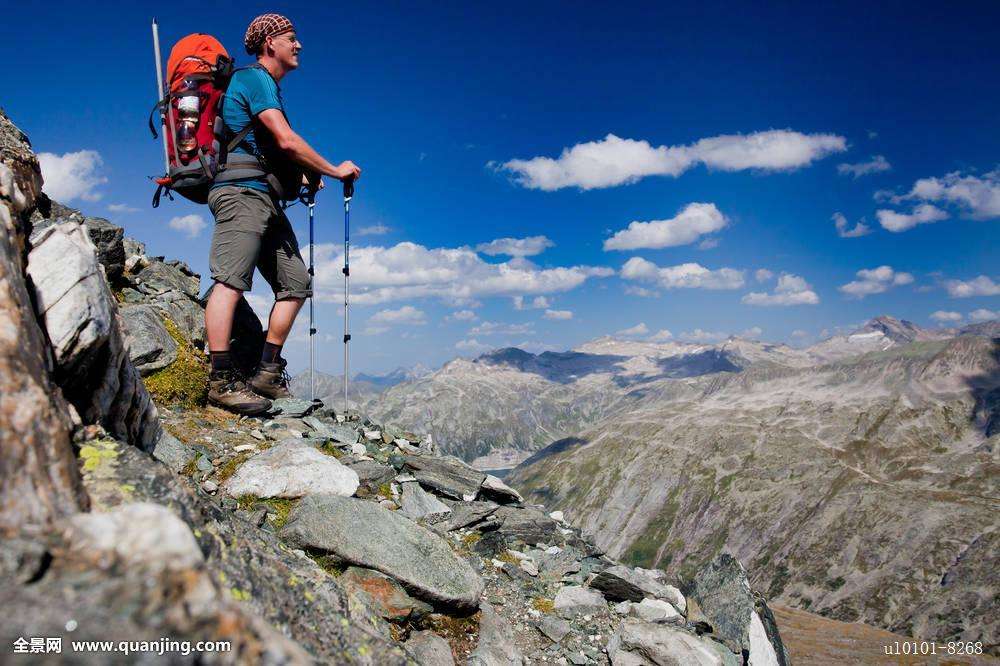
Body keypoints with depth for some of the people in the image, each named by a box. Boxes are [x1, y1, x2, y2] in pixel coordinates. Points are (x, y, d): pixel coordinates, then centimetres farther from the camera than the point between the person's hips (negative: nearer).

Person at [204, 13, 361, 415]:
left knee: (296, 283, 6)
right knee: (230, 282, -17)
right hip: (242, 193, -10)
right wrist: (334, 170, -6)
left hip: (264, 200, 10)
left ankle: (268, 372, 8)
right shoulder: (255, 79, -3)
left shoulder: (268, 86, 28)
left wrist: (305, 172, 20)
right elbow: (287, 141, -15)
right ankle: (221, 381, -22)